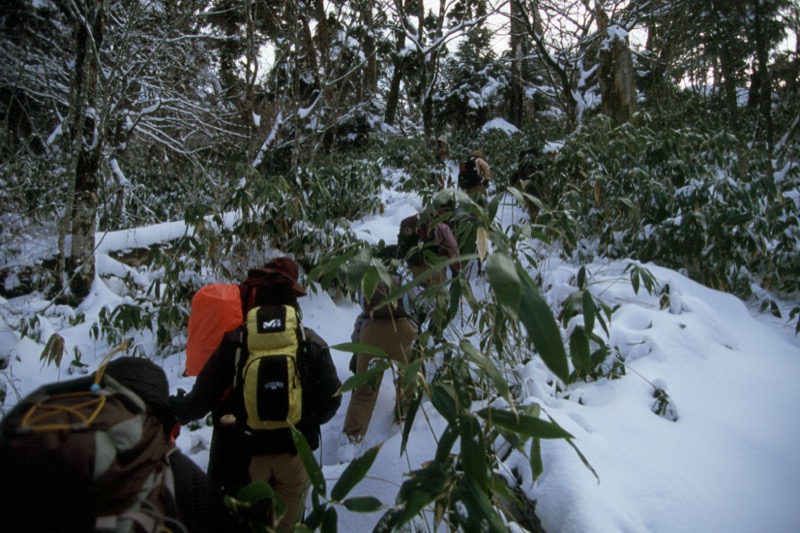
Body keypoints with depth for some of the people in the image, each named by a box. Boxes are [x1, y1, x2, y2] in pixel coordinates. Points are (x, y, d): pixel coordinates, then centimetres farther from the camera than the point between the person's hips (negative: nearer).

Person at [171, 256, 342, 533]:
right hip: (295, 450, 1)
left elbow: (200, 400, -11)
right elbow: (330, 399, -7)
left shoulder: (233, 344, -18)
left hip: (246, 452, 0)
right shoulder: (313, 345, -14)